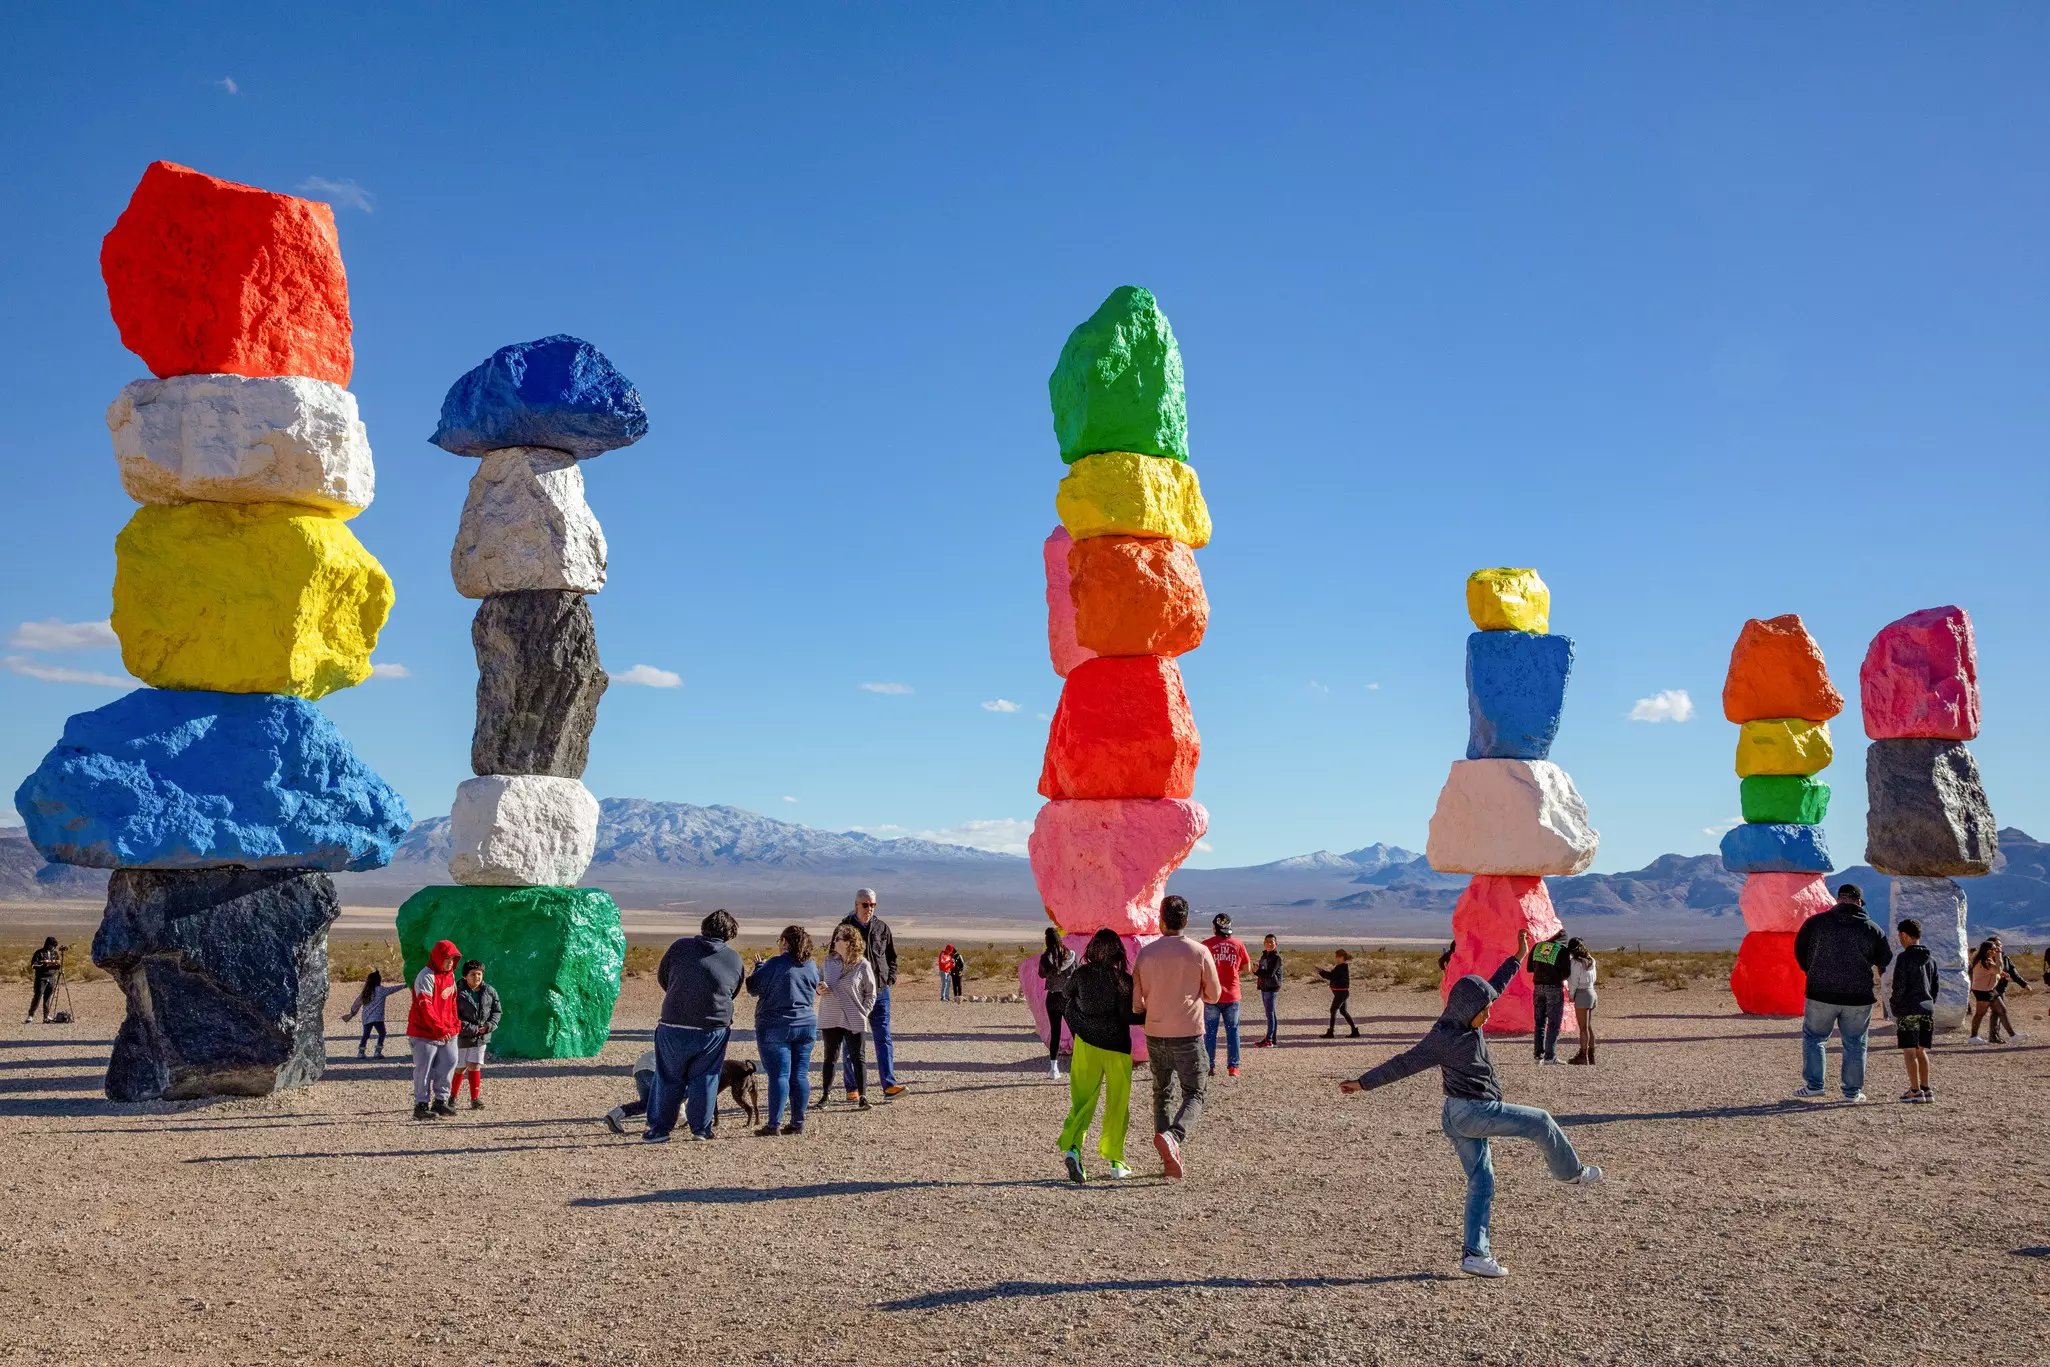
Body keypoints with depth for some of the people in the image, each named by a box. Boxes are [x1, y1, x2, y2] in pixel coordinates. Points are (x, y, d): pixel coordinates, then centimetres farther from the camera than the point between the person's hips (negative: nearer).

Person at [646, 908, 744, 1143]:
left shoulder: (681, 947, -2)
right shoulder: (734, 958, 2)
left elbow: (661, 978, 10)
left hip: (674, 1026, 0)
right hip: (714, 1029, 1)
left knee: (668, 1079, 10)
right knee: (704, 1079, 13)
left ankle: (659, 1129, 12)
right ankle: (701, 1128, 16)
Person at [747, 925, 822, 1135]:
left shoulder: (776, 964, -13)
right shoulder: (812, 966, 6)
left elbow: (753, 988, -5)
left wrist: (759, 967, 13)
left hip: (776, 1027, -5)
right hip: (806, 1025, 5)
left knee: (779, 1075, -6)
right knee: (800, 1075, 8)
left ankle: (773, 1125, -5)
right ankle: (798, 1123, 11)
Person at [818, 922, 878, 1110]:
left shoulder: (862, 965, -9)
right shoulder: (829, 960, 1)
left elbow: (871, 994, -1)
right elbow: (819, 980, 14)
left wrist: (863, 1013, -8)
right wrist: (819, 988, -8)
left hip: (853, 1021, -3)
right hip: (830, 1019, 3)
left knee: (857, 1058, 1)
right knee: (830, 1057, 13)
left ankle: (862, 1096, 4)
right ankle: (825, 1093, 23)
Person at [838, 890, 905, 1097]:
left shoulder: (882, 927, 6)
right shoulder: (845, 927, -2)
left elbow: (891, 956, 15)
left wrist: (890, 979, 3)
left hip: (879, 990, 2)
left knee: (883, 1038, -3)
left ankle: (889, 1084, -7)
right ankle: (852, 1087, 12)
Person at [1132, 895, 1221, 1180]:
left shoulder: (1146, 953, -1)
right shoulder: (1199, 953, -8)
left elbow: (1136, 1003, 2)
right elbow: (1213, 995, 0)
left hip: (1155, 1035, 3)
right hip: (1187, 1035, -3)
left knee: (1162, 1093, 16)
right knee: (1194, 1094, 4)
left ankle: (1168, 1157, 14)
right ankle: (1172, 1137, -23)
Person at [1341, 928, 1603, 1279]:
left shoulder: (1466, 1021, 7)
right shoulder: (1441, 1039, -17)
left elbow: (1493, 986, 21)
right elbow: (1403, 1063, -14)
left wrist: (1517, 958, 21)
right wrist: (1364, 1082, -13)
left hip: (1462, 1118, 9)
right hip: (1470, 1111, -9)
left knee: (1481, 1183, 7)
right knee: (1541, 1122, -1)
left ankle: (1475, 1255, 8)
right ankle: (1572, 1172, 22)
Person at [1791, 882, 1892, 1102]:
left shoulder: (1816, 922, -3)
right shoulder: (1872, 930, -2)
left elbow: (1799, 951, 7)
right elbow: (1886, 963, 5)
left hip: (1821, 993, -1)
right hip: (1859, 997, 1)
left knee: (1813, 1037, 12)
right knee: (1855, 1043, 11)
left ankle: (1813, 1084, 7)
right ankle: (1852, 1090, 13)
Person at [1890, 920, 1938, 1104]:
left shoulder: (1904, 957, -11)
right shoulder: (1930, 958, 12)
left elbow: (1900, 987, -15)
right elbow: (1935, 987, 16)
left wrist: (1892, 1002, 1)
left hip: (1908, 1011, -7)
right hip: (1927, 1010, 7)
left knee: (1909, 1052, -2)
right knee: (1921, 1051, 13)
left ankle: (1915, 1090, -4)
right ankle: (1925, 1089, 14)